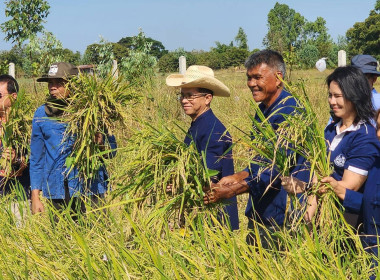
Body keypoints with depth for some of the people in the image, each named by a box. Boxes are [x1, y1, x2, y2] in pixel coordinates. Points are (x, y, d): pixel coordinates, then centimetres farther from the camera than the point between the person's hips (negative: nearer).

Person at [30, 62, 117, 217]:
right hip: (56, 192, 2)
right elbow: (36, 158, 14)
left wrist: (100, 142, -16)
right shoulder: (41, 114, 9)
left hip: (89, 189, -2)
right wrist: (35, 197, 9)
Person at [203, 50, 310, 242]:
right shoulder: (263, 110, 12)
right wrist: (236, 177, 3)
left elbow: (277, 169, -23)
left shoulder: (290, 112, -18)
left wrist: (232, 191, -24)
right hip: (259, 210, 9)